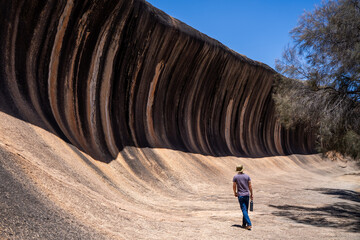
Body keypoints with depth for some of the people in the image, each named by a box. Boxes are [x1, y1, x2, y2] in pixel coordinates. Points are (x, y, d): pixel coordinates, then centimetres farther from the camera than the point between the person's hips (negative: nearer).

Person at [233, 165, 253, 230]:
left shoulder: (235, 177, -6)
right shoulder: (247, 176, 0)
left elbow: (234, 186, -2)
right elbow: (250, 186, 0)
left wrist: (235, 193, 15)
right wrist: (251, 194, 10)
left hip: (240, 195, -3)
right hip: (246, 195, 3)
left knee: (244, 210, -3)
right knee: (245, 210, 14)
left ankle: (249, 224, -13)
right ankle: (244, 224, 22)